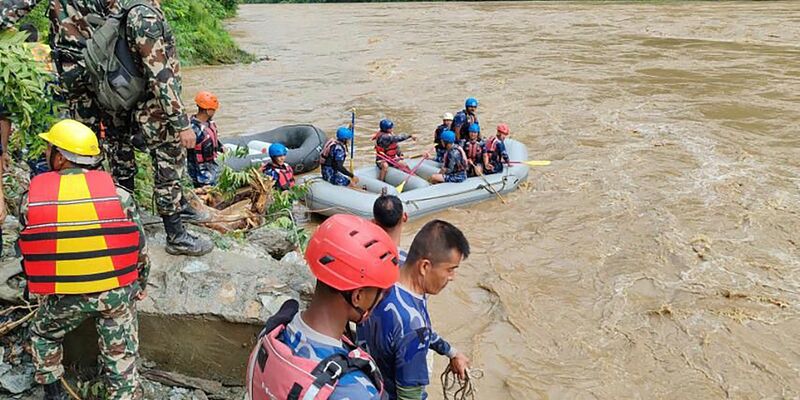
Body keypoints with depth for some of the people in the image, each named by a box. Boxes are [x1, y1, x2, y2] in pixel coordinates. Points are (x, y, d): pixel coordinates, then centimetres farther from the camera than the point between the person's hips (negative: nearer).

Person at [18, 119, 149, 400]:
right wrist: (140, 284, 16)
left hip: (64, 297, 1)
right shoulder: (118, 194, -9)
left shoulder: (30, 199, -7)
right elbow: (139, 247, -1)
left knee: (43, 335, 30)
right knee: (121, 358, 11)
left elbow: (29, 250, 5)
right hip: (117, 292, 0)